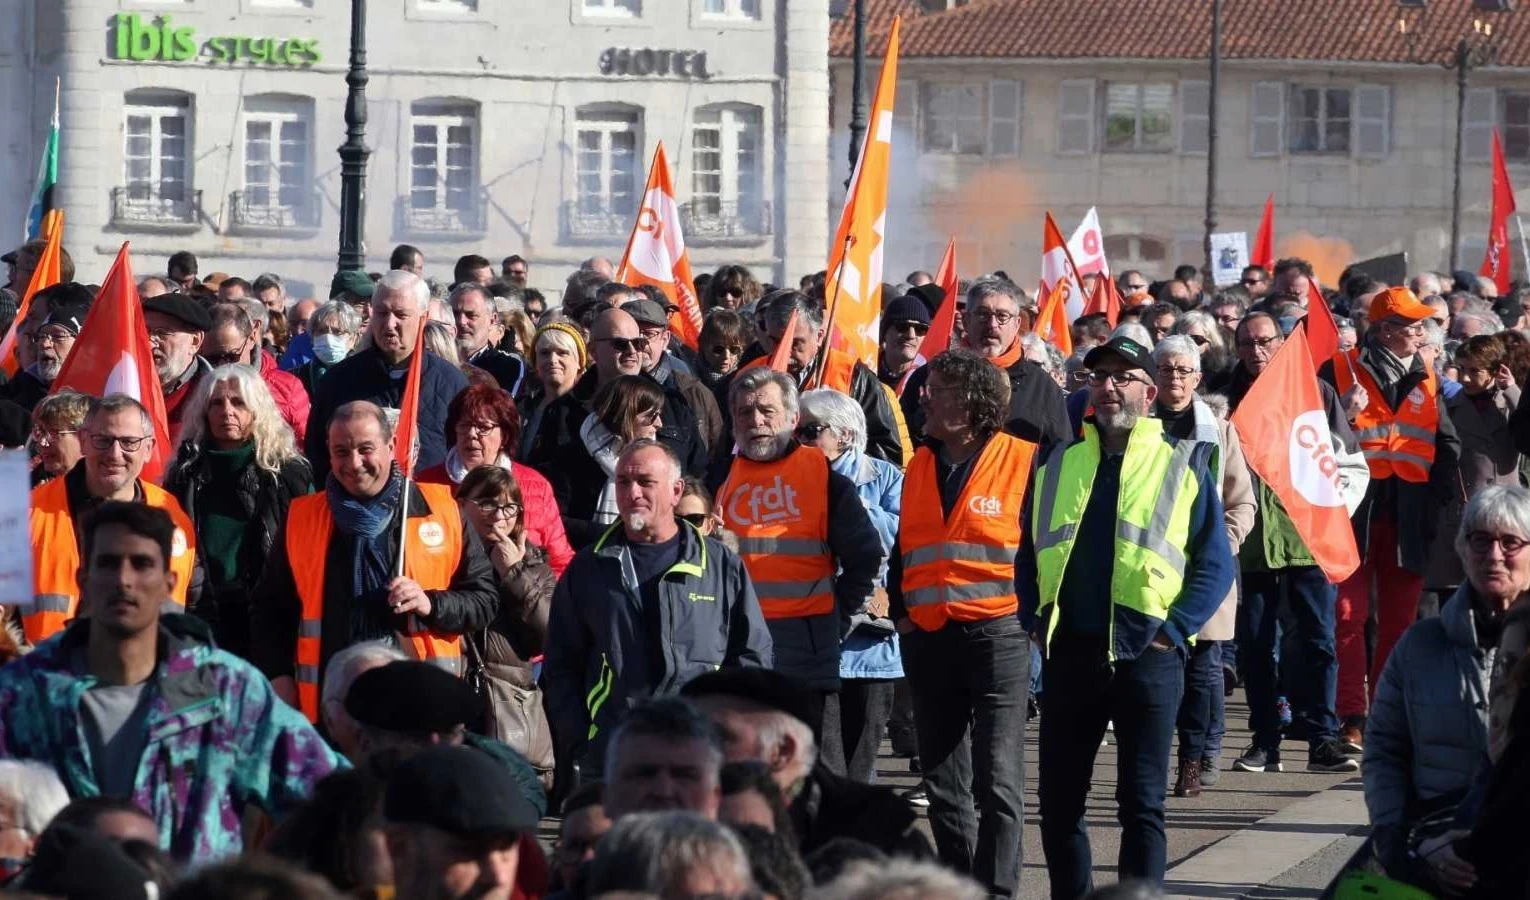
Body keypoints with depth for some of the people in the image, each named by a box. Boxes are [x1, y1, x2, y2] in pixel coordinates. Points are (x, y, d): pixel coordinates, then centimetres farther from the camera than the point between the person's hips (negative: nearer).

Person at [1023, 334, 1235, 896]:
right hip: (1069, 653, 3)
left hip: (1146, 655, -3)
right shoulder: (1058, 465, 13)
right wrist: (1039, 624, 4)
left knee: (1141, 805, -1)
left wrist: (1174, 630, -9)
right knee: (1059, 801, 5)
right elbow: (1030, 555, 17)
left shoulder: (1182, 466, 3)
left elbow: (1215, 564, 1)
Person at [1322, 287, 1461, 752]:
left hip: (1409, 518, 4)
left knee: (1399, 621, 5)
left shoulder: (1425, 380, 13)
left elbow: (1448, 444, 16)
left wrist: (1437, 495, 6)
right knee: (1349, 616, -7)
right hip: (1354, 511, -4)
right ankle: (1352, 721, -7)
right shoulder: (1341, 372, 0)